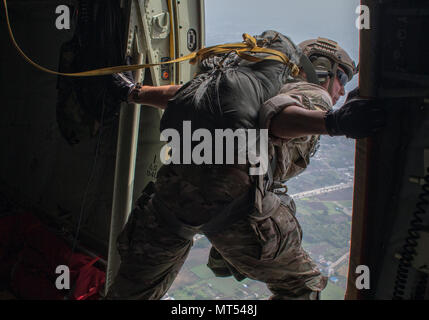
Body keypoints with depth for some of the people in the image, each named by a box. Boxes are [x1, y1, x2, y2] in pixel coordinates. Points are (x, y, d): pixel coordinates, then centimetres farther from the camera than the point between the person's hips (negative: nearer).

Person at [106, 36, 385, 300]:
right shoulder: (314, 96, 13)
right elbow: (277, 116, -11)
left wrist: (134, 92, 45)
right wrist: (334, 123, -27)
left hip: (176, 181, 7)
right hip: (231, 195, -6)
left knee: (138, 288, 26)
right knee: (301, 286, 15)